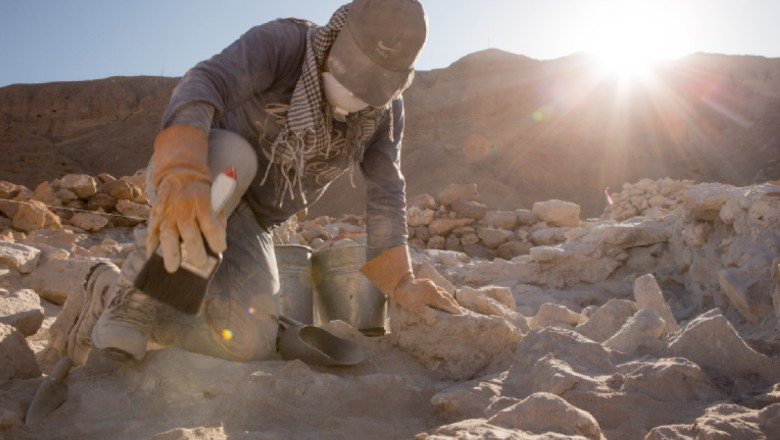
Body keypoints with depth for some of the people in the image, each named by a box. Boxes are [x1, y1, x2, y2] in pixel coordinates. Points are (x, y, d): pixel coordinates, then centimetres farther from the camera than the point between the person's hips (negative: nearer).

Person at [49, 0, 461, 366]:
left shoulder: (386, 108, -8)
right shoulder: (281, 42, -23)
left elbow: (385, 192, -7)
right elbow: (199, 89, -39)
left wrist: (399, 281, -16)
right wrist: (181, 176, -59)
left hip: (244, 219, 4)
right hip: (180, 178, -4)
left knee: (249, 343, -19)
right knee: (233, 156, -40)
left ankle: (111, 295, 3)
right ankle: (131, 298, -23)